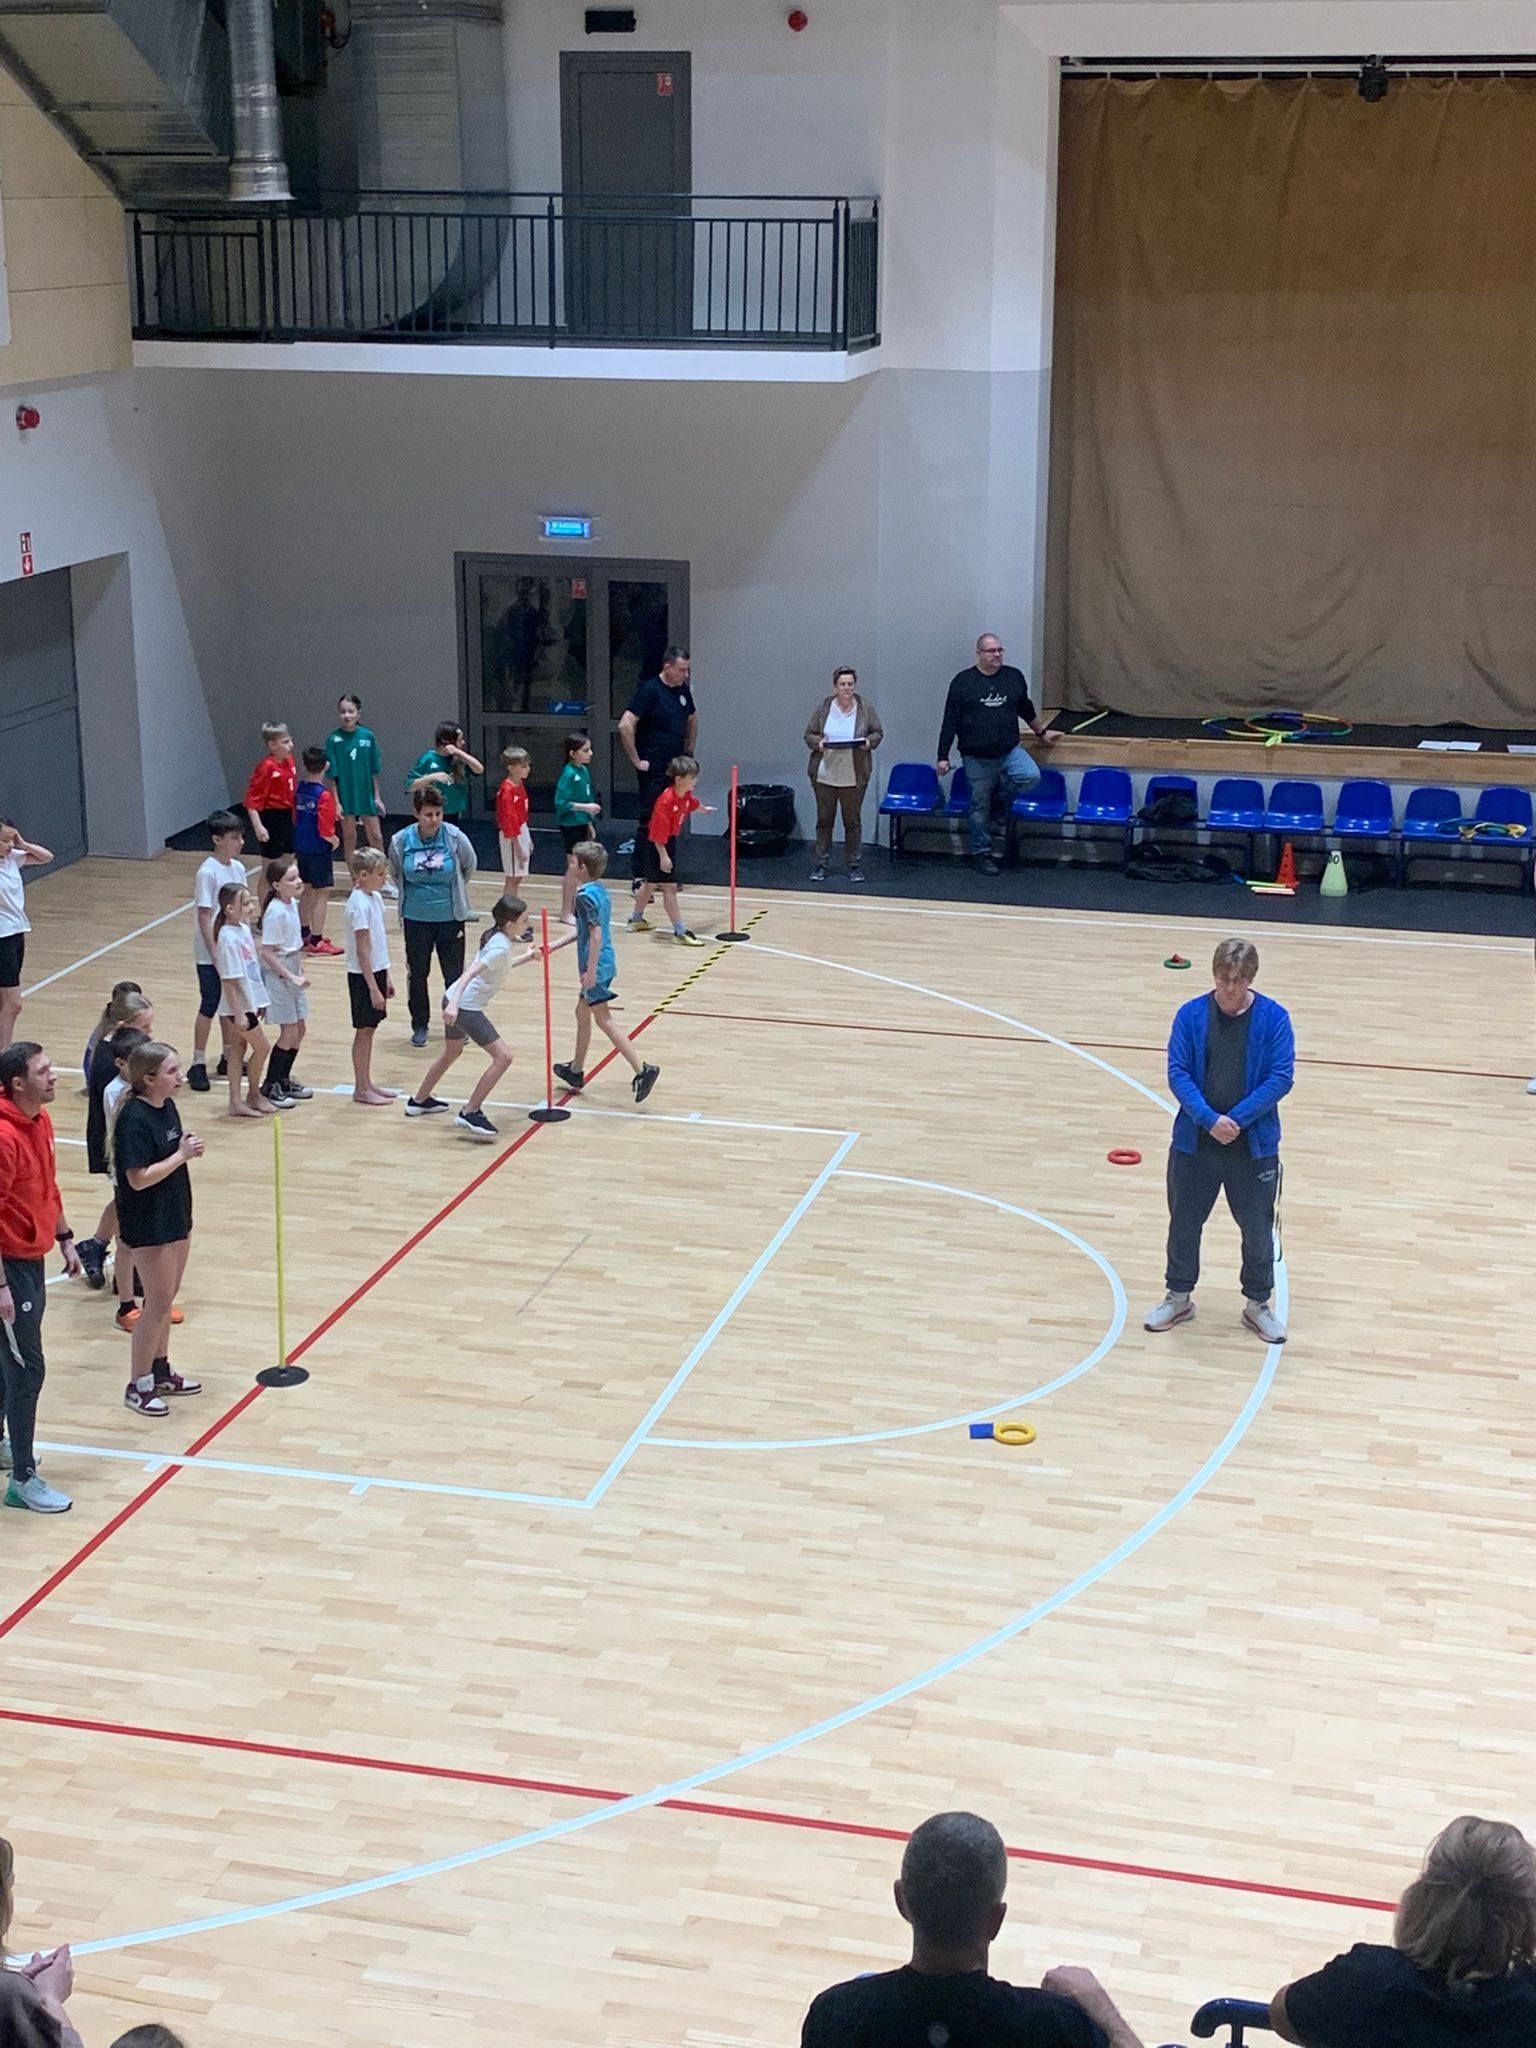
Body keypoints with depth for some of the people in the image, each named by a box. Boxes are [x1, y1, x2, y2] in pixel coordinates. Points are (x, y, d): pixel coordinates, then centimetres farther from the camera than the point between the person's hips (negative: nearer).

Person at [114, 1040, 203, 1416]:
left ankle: (160, 1372, 33)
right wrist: (181, 1155, -21)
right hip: (148, 1226, -9)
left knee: (166, 1300, 19)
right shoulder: (134, 1119, -23)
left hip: (174, 1218, 9)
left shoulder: (167, 1107, 4)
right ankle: (137, 1387, 13)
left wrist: (189, 1150, 3)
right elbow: (139, 1178, -25)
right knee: (158, 1304, 0)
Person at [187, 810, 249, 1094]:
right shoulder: (207, 873, -17)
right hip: (211, 955, -7)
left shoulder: (238, 868, 4)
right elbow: (204, 917, -17)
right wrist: (216, 956, -19)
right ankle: (198, 1065, 8)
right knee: (209, 1007, -1)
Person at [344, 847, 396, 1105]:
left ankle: (367, 1084, 23)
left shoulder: (374, 897, 7)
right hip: (363, 976, -8)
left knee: (370, 1028, 14)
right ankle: (361, 1089, 9)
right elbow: (363, 950, -20)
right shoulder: (359, 904, -19)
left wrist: (385, 977, 16)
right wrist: (373, 987, -20)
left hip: (377, 971, 8)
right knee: (364, 1030, 1)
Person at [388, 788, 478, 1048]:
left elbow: (469, 866, 5)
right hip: (415, 918, 1)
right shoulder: (401, 841, -12)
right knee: (417, 972, 10)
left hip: (450, 917, -1)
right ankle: (419, 1025, 26)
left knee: (454, 972, 7)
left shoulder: (455, 837, -15)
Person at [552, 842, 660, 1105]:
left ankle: (642, 1069, -14)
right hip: (604, 964, 10)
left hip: (595, 967, -10)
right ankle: (576, 1071, 33)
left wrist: (591, 970, -24)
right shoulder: (600, 890, 10)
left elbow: (596, 934, -24)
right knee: (582, 1013, 21)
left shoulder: (585, 896, -18)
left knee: (604, 1021, -7)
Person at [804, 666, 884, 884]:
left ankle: (853, 864, 16)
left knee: (853, 821, 6)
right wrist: (818, 742, -14)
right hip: (824, 774, 1)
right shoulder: (824, 707, 0)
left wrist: (869, 741, -13)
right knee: (824, 820, 8)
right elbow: (809, 734, 6)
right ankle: (821, 864, 16)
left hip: (854, 776, 0)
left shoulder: (866, 707, 0)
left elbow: (878, 732, 7)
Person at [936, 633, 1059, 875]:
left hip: (1009, 750, 2)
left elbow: (1026, 709, 23)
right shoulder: (963, 681, -3)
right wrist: (943, 757, -4)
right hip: (976, 757, -2)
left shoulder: (1014, 676, 6)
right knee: (980, 806, 3)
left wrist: (1041, 733, 32)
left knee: (1031, 776, -24)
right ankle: (982, 853, 17)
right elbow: (950, 722, -1)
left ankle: (1000, 798, 4)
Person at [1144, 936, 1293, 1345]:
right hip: (1194, 1141, 1)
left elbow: (1281, 1077, -11)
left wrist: (1237, 1119, -18)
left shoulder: (1273, 1018, -7)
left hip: (1254, 1144, -1)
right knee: (1184, 1222, 14)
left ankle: (1257, 1304, 28)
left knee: (1257, 1228, 9)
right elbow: (1177, 1072, -8)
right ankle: (1179, 1298, 33)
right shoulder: (1191, 1015, -5)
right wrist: (1209, 1119, -20)